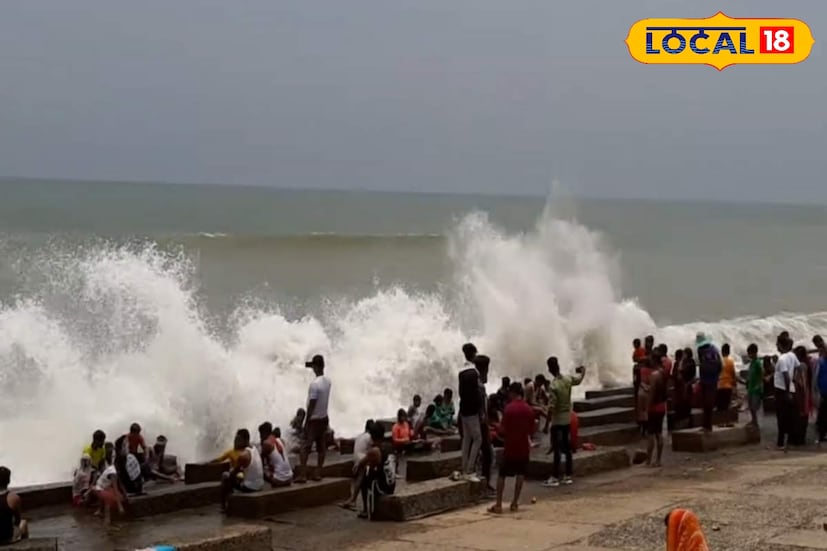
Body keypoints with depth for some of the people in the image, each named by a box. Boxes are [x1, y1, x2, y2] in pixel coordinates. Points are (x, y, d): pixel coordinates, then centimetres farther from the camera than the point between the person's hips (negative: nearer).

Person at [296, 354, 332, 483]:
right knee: (321, 447, 11)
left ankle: (302, 475, -8)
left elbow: (311, 405, -21)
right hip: (324, 418, 7)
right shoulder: (327, 381, 0)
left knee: (304, 448, -4)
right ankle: (318, 474, 15)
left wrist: (307, 422, -13)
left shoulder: (314, 384, -23)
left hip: (314, 419, -7)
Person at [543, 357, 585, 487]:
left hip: (557, 420, -6)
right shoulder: (568, 379, -4)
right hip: (567, 419, 6)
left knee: (557, 449, -3)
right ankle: (568, 476, 16)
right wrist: (583, 371, 40)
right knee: (567, 447, 12)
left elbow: (552, 408, -23)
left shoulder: (553, 386, -23)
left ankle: (555, 478, 0)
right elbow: (579, 379, 21)